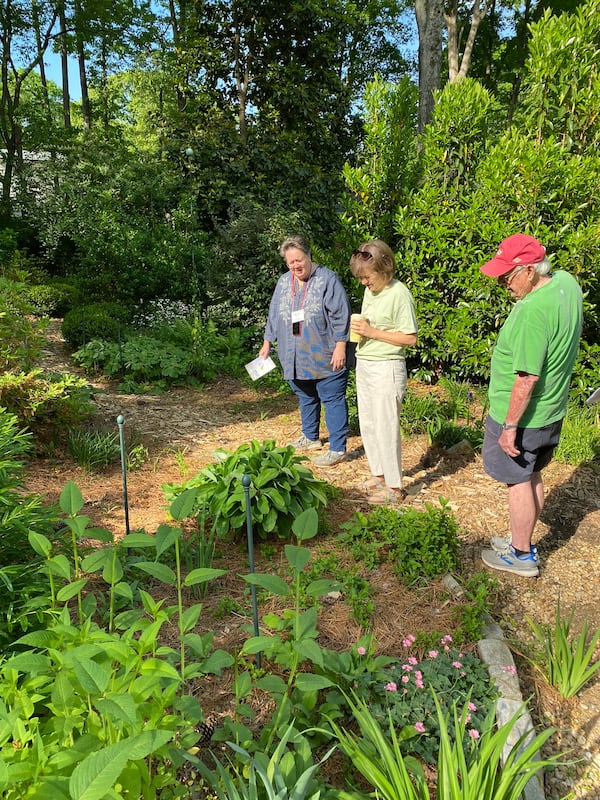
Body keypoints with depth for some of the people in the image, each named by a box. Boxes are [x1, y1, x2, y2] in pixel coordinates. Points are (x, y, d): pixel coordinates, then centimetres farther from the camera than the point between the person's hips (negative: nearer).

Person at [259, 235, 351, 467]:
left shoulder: (327, 279, -9)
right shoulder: (283, 282, 10)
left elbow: (341, 315, -13)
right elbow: (274, 316, 18)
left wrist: (340, 346, -18)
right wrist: (267, 342, 18)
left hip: (325, 358, -6)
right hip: (296, 359, 7)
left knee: (332, 400, -1)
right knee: (306, 399, 19)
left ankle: (337, 449, 5)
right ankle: (310, 437, 36)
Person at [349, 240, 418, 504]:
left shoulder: (399, 294, -15)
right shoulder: (370, 290, 8)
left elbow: (410, 338, -16)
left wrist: (372, 332, -19)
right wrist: (358, 327, -1)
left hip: (386, 367, -8)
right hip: (364, 364, 8)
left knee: (386, 428, -1)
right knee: (367, 425, 15)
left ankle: (394, 487, 13)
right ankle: (379, 474, 32)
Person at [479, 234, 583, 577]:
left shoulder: (534, 311, -31)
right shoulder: (567, 282, -2)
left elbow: (527, 378, -27)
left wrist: (510, 427, -20)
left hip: (522, 416, -9)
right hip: (552, 411, 9)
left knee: (519, 481, 8)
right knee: (533, 476, 21)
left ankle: (521, 555, 25)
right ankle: (523, 540, 39)